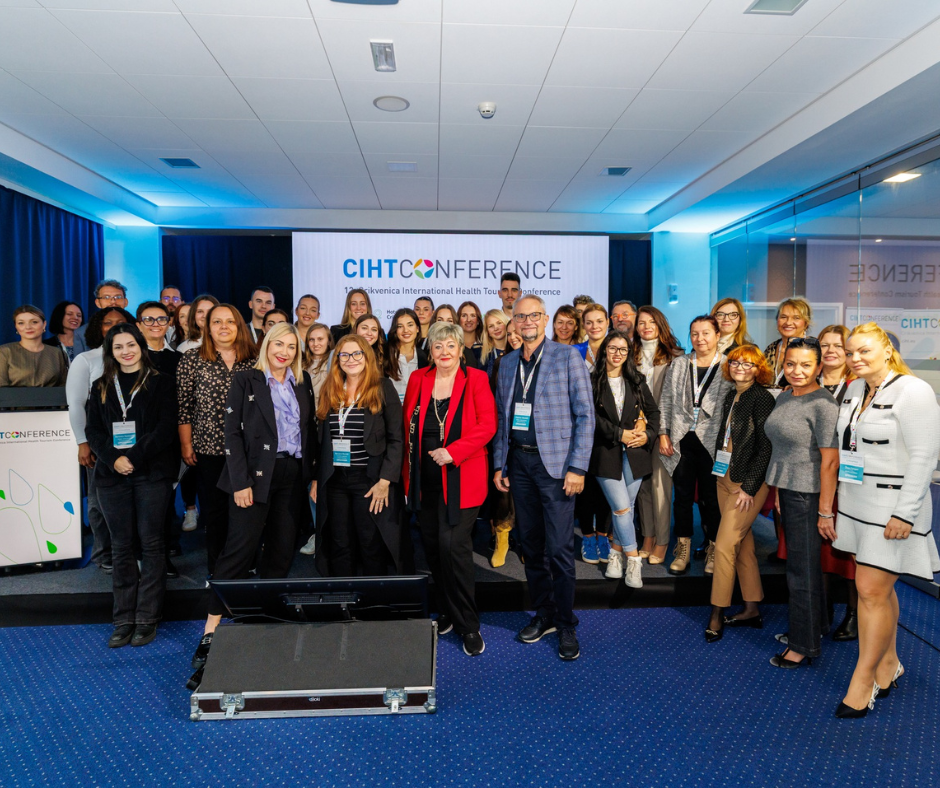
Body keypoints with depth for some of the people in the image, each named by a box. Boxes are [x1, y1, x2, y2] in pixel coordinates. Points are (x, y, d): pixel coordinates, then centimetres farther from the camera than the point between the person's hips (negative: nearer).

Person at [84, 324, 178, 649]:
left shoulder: (160, 383, 4)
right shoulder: (102, 387, 14)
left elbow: (165, 428, -5)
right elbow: (92, 430, 7)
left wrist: (134, 458, -14)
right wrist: (114, 459, -9)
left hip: (151, 473, -3)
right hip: (112, 475, 3)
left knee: (150, 543, 0)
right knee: (121, 547, 7)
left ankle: (147, 618, 9)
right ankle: (124, 619, 14)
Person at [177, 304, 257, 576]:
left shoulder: (254, 360, 5)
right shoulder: (193, 358, 2)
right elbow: (183, 404, 1)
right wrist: (186, 444, -2)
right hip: (209, 449, -1)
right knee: (214, 511, 7)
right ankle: (216, 569, 22)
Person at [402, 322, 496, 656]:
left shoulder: (476, 379, -1)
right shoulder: (418, 379, 9)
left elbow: (487, 425, -9)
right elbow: (407, 427, 13)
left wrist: (453, 452, -18)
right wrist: (408, 474, 8)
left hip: (460, 478, -4)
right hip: (425, 479, 4)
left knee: (453, 544, -11)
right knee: (432, 545, 9)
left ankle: (468, 625, 6)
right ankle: (448, 612, 29)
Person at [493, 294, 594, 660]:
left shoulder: (567, 357, -3)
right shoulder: (507, 363, 12)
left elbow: (585, 415, -6)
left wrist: (577, 467, -12)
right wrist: (499, 464, 9)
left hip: (555, 464, -5)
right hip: (519, 462, 5)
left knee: (559, 549, -2)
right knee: (531, 545, 13)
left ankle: (567, 626, 16)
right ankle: (544, 614, 29)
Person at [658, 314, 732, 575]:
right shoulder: (678, 364, 9)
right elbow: (666, 401, 10)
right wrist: (663, 433, 4)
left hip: (712, 442, -2)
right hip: (682, 439, 3)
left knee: (711, 497, 6)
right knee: (682, 495, 9)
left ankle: (714, 550, 21)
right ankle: (683, 549, 22)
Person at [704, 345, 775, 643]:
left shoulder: (762, 398, -11)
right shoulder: (730, 397, 12)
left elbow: (765, 448, -14)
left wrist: (749, 487, -15)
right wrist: (719, 471, 11)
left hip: (750, 482, -8)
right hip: (725, 478, 8)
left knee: (725, 546, -7)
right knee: (743, 543, 14)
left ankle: (717, 616, 3)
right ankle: (752, 609, 25)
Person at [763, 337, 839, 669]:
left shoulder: (822, 404, -16)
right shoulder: (783, 397, 9)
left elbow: (830, 461, -18)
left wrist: (825, 511, -18)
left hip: (809, 495, -8)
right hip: (787, 491, 8)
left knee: (802, 569, 2)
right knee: (801, 563, 19)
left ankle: (803, 645, 16)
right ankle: (816, 625, 37)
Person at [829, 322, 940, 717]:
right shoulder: (853, 391, 11)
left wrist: (904, 514, -17)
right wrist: (830, 506, 12)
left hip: (892, 508, -7)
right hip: (855, 503, 7)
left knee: (872, 590, -4)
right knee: (877, 588, 15)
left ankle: (862, 681, 9)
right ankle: (889, 664, 32)